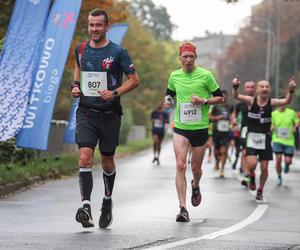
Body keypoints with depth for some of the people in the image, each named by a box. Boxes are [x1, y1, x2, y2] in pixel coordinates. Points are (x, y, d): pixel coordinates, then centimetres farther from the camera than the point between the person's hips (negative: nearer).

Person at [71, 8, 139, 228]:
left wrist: (114, 93, -16)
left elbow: (134, 80, -2)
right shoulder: (81, 50, 6)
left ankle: (107, 201, 36)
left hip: (109, 114, -2)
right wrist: (75, 85, 7)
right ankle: (86, 207, -22)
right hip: (86, 113, 2)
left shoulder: (118, 52, -6)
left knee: (107, 162, 12)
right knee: (85, 158, -16)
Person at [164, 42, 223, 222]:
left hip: (200, 128, -1)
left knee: (196, 168, 9)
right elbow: (170, 93, 23)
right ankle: (183, 209, -15)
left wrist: (203, 101, -15)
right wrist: (167, 101, 1)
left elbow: (220, 98, 1)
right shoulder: (174, 76, 5)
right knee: (180, 165, -14)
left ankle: (195, 186, 47)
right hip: (180, 128, 1)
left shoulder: (205, 75, -4)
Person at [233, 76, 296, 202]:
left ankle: (260, 192, 24)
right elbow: (237, 96, -20)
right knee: (252, 164, -18)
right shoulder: (251, 101, -6)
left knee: (264, 167, 4)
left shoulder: (271, 102, -4)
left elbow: (286, 101, -19)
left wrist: (291, 91, -39)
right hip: (252, 136, -2)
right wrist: (235, 87, -41)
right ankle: (252, 177, 18)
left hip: (265, 138, 2)